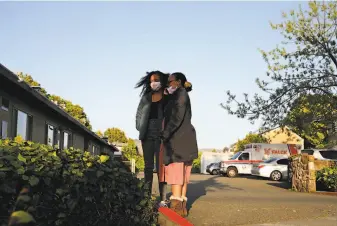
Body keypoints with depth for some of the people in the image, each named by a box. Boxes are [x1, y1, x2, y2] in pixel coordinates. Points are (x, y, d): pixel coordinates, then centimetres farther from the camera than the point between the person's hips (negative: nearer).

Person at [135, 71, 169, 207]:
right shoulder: (146, 97, 14)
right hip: (147, 135, 3)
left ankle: (163, 199, -4)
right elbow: (139, 114, 16)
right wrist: (140, 128, 3)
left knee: (160, 166, -6)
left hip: (161, 135, -3)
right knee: (148, 167, 5)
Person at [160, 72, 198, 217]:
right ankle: (181, 206, 4)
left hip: (178, 137, -10)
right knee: (182, 173, 4)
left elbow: (178, 116, -16)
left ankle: (176, 206, -20)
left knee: (175, 170, -15)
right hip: (180, 138, 10)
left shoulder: (181, 93, -5)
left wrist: (166, 133, -17)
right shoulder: (178, 96, 23)